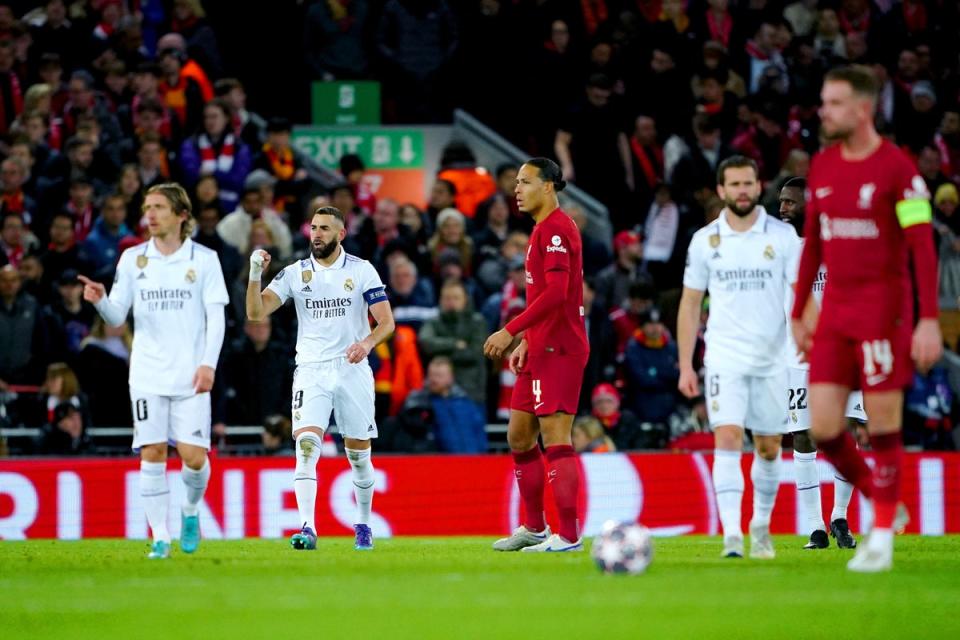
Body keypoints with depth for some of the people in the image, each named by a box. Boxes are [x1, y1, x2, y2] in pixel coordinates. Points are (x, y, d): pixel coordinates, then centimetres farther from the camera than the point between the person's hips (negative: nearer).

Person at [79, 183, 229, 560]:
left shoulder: (204, 259, 1)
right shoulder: (133, 259, 6)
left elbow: (215, 316, 0)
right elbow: (117, 316, 5)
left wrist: (208, 363, -11)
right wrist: (100, 300, -18)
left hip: (190, 375, -2)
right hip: (147, 374, 2)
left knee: (194, 456, -7)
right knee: (152, 454, -4)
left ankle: (191, 511, 23)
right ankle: (160, 538, 2)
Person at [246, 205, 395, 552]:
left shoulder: (362, 270, 0)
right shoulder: (295, 273, 3)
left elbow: (387, 322, -2)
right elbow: (256, 312, -4)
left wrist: (367, 343, -22)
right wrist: (255, 274, -20)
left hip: (353, 370, 0)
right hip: (311, 371, 0)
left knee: (359, 455, 7)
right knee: (306, 446, -18)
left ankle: (364, 525, 28)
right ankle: (307, 529, -24)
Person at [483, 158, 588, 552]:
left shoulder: (555, 229, -14)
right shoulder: (543, 229, 18)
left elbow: (555, 293, -23)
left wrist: (511, 331, -23)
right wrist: (526, 340, 23)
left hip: (557, 351, -11)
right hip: (542, 350, 11)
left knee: (556, 438, -12)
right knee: (519, 437, 15)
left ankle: (569, 536, -13)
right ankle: (534, 528, 24)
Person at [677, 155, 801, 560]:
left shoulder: (782, 235, 0)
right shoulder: (705, 240, 3)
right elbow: (690, 303, 8)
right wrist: (685, 366, 3)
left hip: (771, 358, 1)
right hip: (725, 357, -1)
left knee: (768, 447, 9)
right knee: (727, 438, -15)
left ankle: (761, 527, 28)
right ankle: (732, 535, -22)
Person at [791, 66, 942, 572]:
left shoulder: (897, 169, -10)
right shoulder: (822, 167, 10)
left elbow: (923, 248, -12)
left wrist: (929, 320, -19)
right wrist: (799, 313, 18)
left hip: (883, 311, -6)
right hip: (834, 313, 6)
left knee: (883, 425, -3)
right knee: (823, 427, 0)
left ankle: (882, 539, 7)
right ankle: (884, 506, 21)